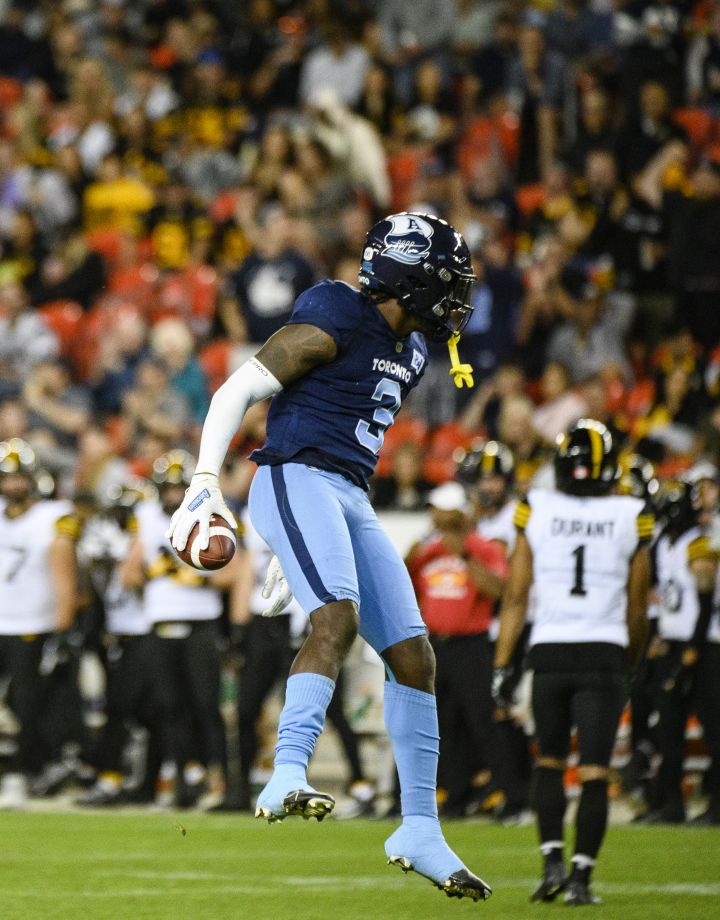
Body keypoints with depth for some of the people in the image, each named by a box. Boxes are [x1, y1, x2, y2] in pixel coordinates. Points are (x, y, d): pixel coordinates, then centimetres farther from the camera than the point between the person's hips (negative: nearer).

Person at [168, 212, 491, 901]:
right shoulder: (335, 323, -9)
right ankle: (286, 780, -41)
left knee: (413, 655, 5)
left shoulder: (409, 348, 18)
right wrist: (206, 480, -19)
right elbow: (238, 390, -10)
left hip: (351, 501, 9)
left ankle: (419, 831, 11)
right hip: (296, 481, -9)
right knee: (339, 616, -32)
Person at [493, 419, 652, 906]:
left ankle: (553, 862, 6)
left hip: (549, 652, 1)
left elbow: (516, 597, 1)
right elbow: (637, 608, 6)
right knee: (595, 771, 2)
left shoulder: (536, 511, 0)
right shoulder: (630, 518, -1)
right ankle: (581, 877, -4)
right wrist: (632, 661, 21)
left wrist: (502, 665, 4)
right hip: (604, 655, -1)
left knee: (550, 761, 17)